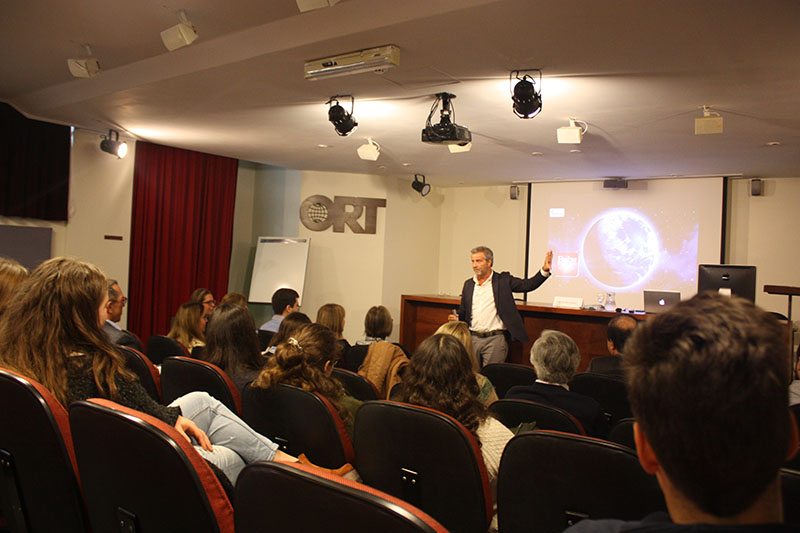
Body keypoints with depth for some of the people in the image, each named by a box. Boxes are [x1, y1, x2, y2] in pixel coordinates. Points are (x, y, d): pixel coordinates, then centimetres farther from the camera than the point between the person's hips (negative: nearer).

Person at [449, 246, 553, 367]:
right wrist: (457, 318, -3)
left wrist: (545, 270, -17)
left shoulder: (503, 280, 2)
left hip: (495, 340, -4)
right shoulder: (468, 284, 13)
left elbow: (528, 284, -4)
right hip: (472, 339, 4)